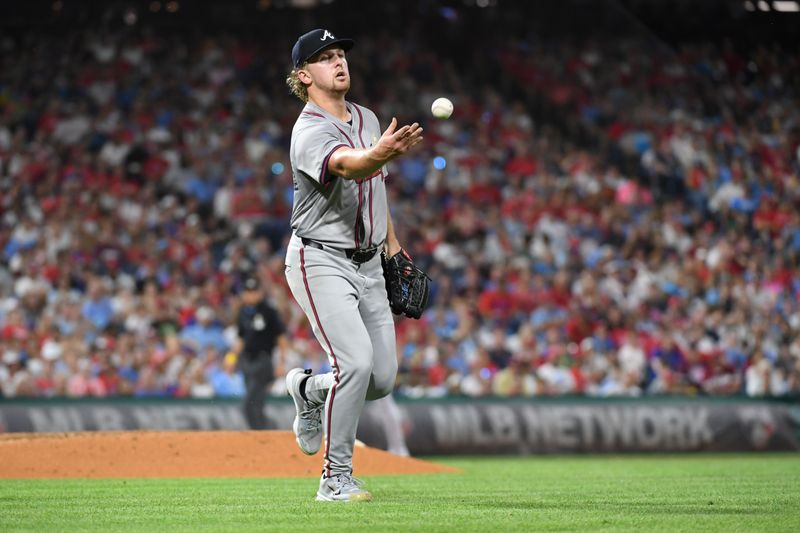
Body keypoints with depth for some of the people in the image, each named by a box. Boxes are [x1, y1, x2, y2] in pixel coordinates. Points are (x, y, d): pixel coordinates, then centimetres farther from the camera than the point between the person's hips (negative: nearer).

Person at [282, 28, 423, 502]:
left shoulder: (367, 119, 10)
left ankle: (309, 389, 34)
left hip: (368, 264, 7)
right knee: (356, 361, -23)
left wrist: (392, 243, 21)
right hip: (322, 262, -7)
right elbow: (347, 165, -40)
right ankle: (337, 478, -12)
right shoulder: (310, 133, -17)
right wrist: (381, 154, -60)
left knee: (383, 379, 3)